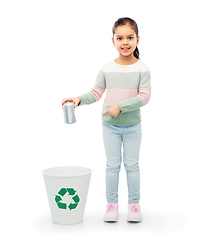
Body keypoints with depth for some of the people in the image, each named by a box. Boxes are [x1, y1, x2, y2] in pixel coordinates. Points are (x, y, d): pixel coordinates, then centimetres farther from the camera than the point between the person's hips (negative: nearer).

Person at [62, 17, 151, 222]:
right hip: (110, 126, 1)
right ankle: (112, 203, 20)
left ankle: (134, 203, 20)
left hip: (132, 125, -1)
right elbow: (96, 93, 4)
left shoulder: (142, 68, -8)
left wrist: (120, 106, -22)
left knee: (132, 165, 8)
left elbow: (144, 96, -14)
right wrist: (79, 99, -13)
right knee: (112, 165, 9)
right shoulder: (107, 69, -2)